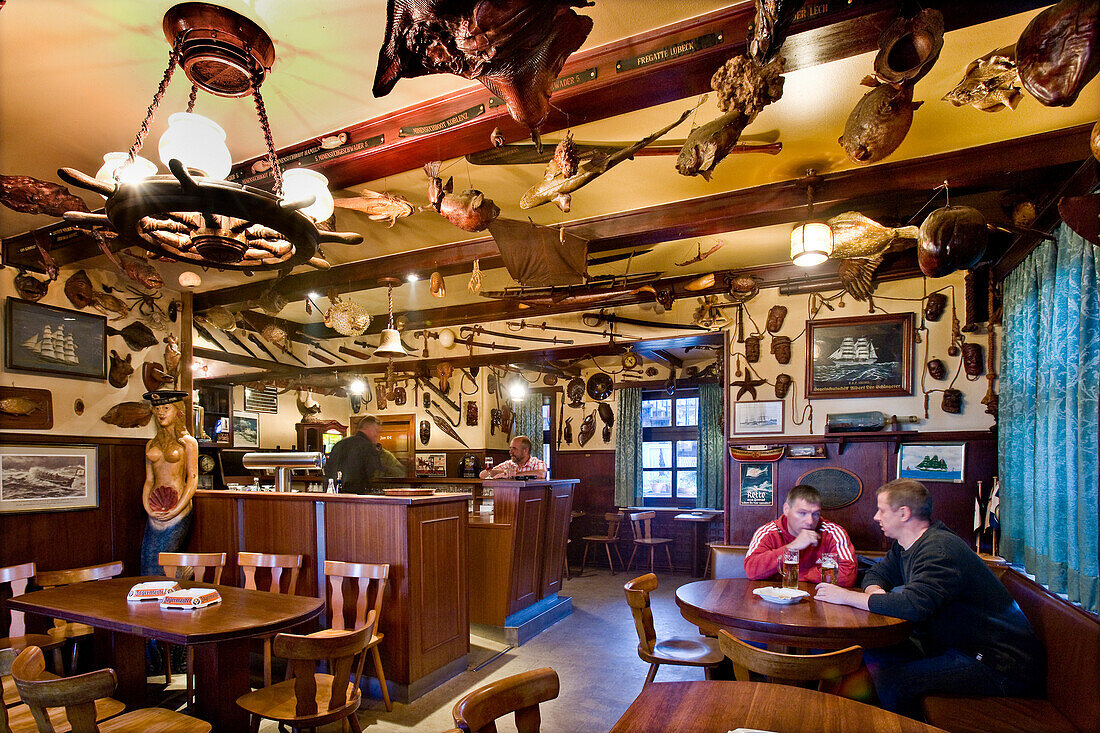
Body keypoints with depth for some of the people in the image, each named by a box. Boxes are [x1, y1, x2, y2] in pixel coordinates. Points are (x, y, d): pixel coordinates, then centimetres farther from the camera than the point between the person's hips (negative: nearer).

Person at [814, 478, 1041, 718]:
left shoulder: (940, 549, -24)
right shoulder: (906, 546, 7)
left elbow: (914, 605, -36)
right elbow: (876, 573, 18)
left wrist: (846, 596, -25)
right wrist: (875, 591, -8)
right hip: (956, 644, 10)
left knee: (891, 681, -24)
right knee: (872, 652, 5)